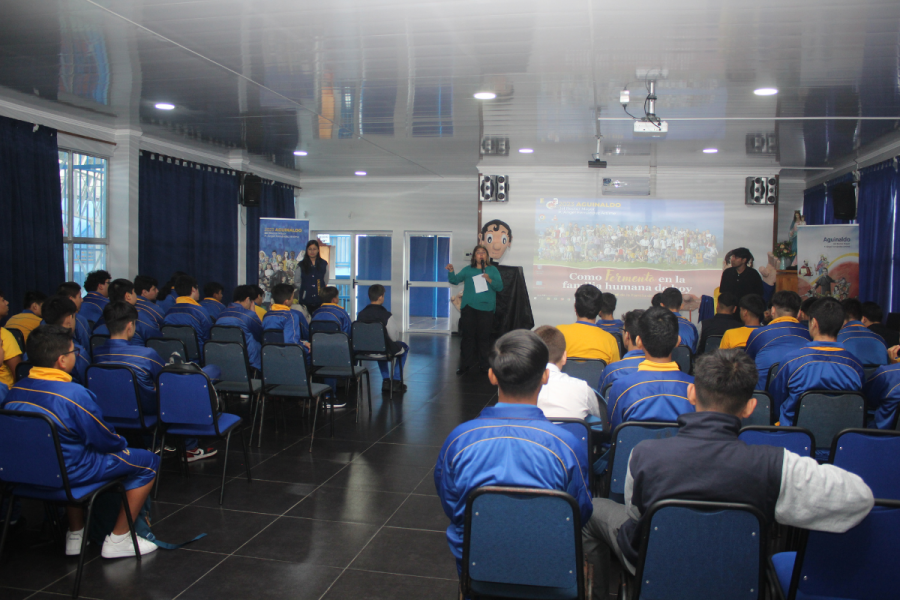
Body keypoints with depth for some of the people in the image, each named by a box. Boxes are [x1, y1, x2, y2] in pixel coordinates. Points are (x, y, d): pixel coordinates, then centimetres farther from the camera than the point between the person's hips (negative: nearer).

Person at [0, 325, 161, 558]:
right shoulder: (75, 394, -23)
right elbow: (106, 441, -14)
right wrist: (121, 442, 10)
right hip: (66, 473, -8)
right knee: (148, 461, 4)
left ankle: (75, 535, 37)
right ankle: (117, 541, 10)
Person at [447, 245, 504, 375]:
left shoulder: (493, 270, 7)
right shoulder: (468, 270, 11)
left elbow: (500, 287, -1)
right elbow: (455, 280, 4)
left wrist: (490, 280, -17)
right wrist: (451, 272, -14)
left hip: (486, 309, -1)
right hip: (468, 307, 1)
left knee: (484, 337, 1)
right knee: (468, 336, 2)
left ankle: (483, 365, 10)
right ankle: (465, 364, 9)